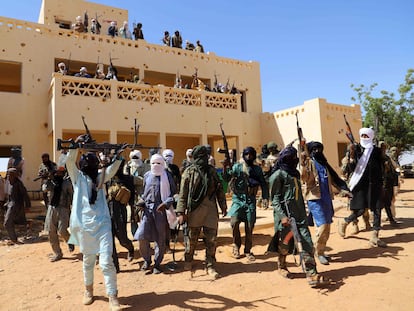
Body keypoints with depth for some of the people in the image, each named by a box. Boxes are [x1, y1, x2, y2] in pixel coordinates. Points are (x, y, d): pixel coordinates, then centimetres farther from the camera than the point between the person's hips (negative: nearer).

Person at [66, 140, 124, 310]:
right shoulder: (77, 177, 5)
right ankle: (88, 290, 37)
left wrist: (118, 156, -20)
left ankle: (112, 296, -1)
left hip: (102, 223, 1)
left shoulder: (100, 176, 12)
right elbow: (70, 161, -11)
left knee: (106, 261, -7)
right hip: (84, 224, 0)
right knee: (88, 260, 14)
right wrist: (76, 144, -23)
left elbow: (112, 170, -5)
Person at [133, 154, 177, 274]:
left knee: (160, 238, 4)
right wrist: (141, 203, 4)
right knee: (142, 235, -5)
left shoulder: (167, 176, 1)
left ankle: (157, 263, 21)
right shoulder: (147, 175, 10)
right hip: (148, 208, 3)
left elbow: (173, 193, 1)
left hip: (161, 209, -2)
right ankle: (147, 259, 19)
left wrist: (166, 204, -14)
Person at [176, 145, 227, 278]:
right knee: (192, 238, 13)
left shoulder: (211, 170, 8)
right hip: (194, 209, -2)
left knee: (211, 239, 5)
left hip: (211, 209, 3)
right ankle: (188, 260, 36)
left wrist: (223, 206, 10)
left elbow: (219, 189, 13)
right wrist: (181, 212, -9)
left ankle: (210, 265, 19)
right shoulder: (189, 172, -4)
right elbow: (183, 193, -5)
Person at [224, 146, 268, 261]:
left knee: (249, 227, 4)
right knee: (234, 222, -17)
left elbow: (263, 184, 8)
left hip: (251, 200, 2)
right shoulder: (237, 167, 1)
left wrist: (265, 197, -5)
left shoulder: (257, 169, 7)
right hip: (238, 199, -1)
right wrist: (226, 168, -25)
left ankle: (248, 251, 20)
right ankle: (236, 245, 8)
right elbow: (227, 179, -9)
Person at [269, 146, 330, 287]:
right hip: (286, 214, -6)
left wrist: (303, 211, 20)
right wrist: (282, 216, -19)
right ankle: (281, 266, 34)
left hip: (299, 213, 7)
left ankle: (312, 275, -2)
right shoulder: (278, 174, -8)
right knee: (285, 243, 9)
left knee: (307, 243, -3)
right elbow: (274, 198, -10)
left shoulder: (295, 173, 16)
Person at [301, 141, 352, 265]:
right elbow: (303, 178, -21)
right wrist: (303, 163, -33)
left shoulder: (324, 163, 16)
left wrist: (343, 189, 15)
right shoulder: (308, 162, -4)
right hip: (315, 199, -7)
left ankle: (321, 251, 25)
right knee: (322, 226, -12)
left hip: (327, 198, 7)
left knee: (327, 227, 12)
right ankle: (319, 252, 5)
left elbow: (333, 178, 23)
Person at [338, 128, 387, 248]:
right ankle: (344, 222, 22)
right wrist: (352, 156, -22)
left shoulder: (377, 150, 5)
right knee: (360, 210, -5)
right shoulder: (357, 149, -1)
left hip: (374, 184, 3)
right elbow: (352, 168, -6)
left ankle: (374, 237, 12)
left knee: (377, 210, 2)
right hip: (361, 184, -3)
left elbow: (381, 167, 9)